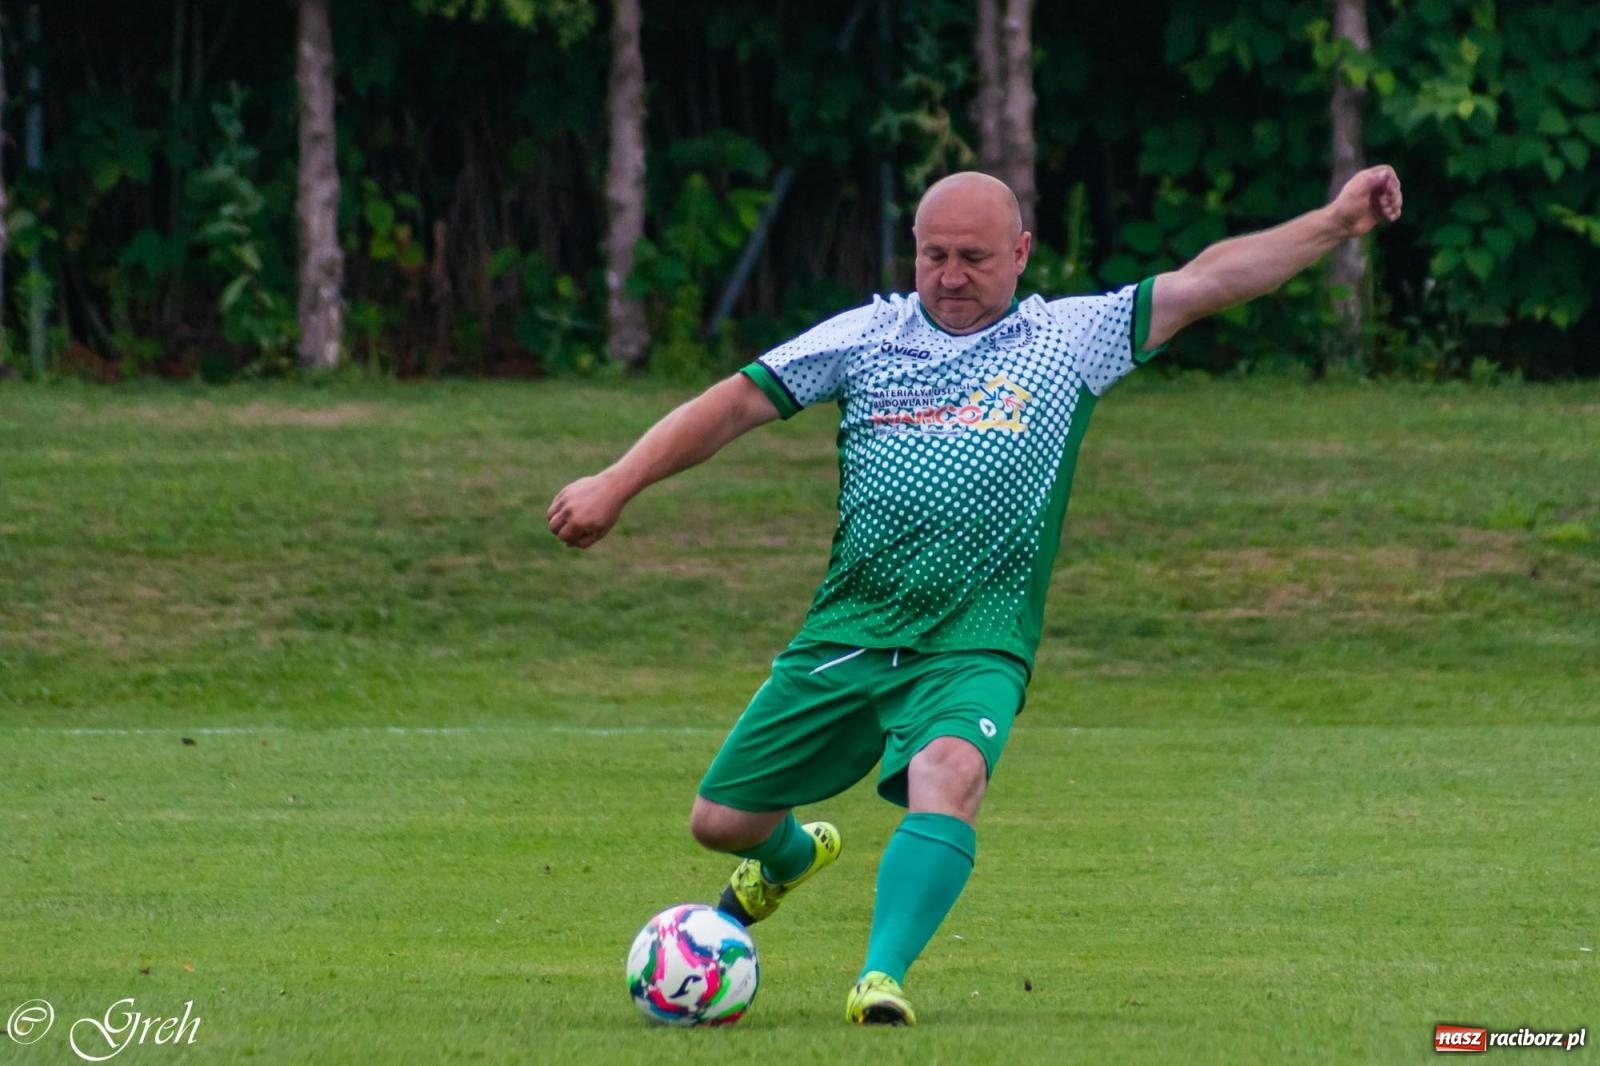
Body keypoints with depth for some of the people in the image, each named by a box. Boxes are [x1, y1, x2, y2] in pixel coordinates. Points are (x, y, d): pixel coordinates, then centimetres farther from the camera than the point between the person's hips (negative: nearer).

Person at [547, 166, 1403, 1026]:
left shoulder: (1070, 338, 7)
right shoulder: (865, 336, 9)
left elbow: (1205, 282, 3)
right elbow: (736, 404, 8)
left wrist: (1336, 221, -4)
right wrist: (615, 486, 0)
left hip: (973, 645, -3)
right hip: (846, 633, 3)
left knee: (948, 777, -34)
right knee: (720, 820, 8)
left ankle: (882, 978, -39)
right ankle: (791, 855, 44)